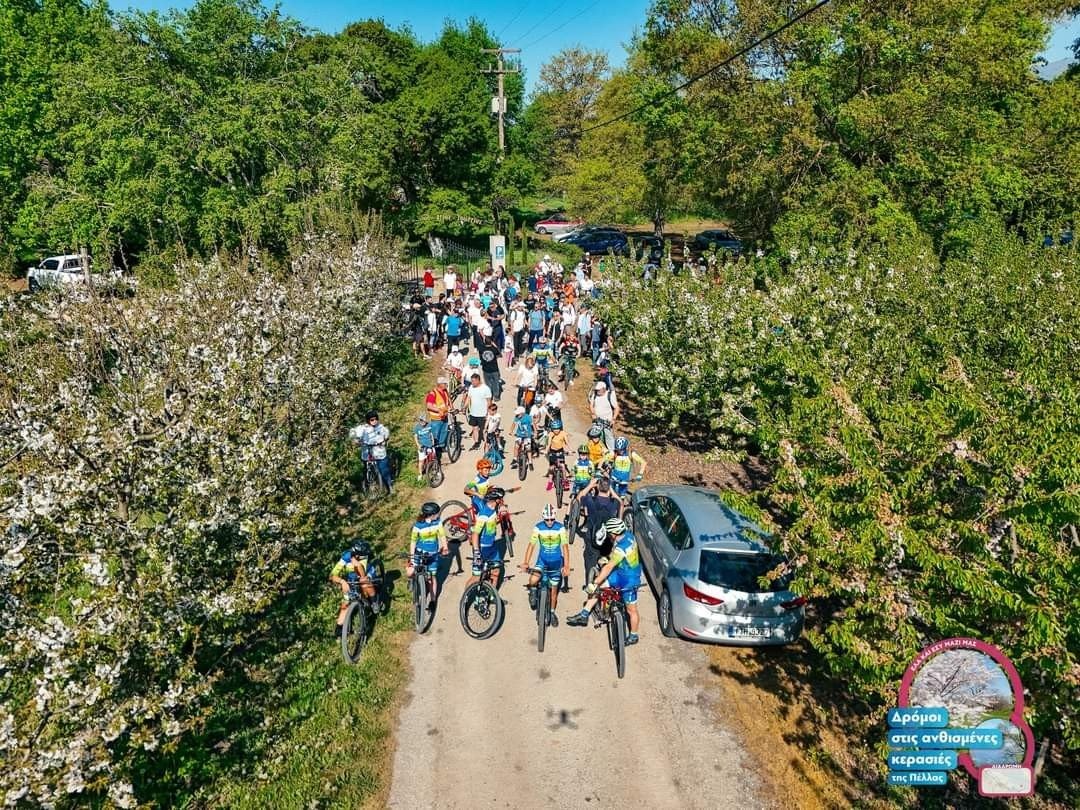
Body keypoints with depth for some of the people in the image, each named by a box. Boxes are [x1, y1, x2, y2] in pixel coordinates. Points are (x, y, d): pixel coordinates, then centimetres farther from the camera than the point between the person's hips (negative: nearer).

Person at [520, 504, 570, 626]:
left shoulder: (560, 528, -17)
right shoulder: (538, 528, -14)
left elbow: (565, 547, -16)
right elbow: (531, 545, -14)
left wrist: (566, 566, -24)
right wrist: (526, 563, -25)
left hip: (556, 561, 0)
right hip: (542, 559, 0)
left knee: (554, 589, 10)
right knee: (533, 580, -26)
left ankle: (552, 612, 33)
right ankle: (533, 592, 9)